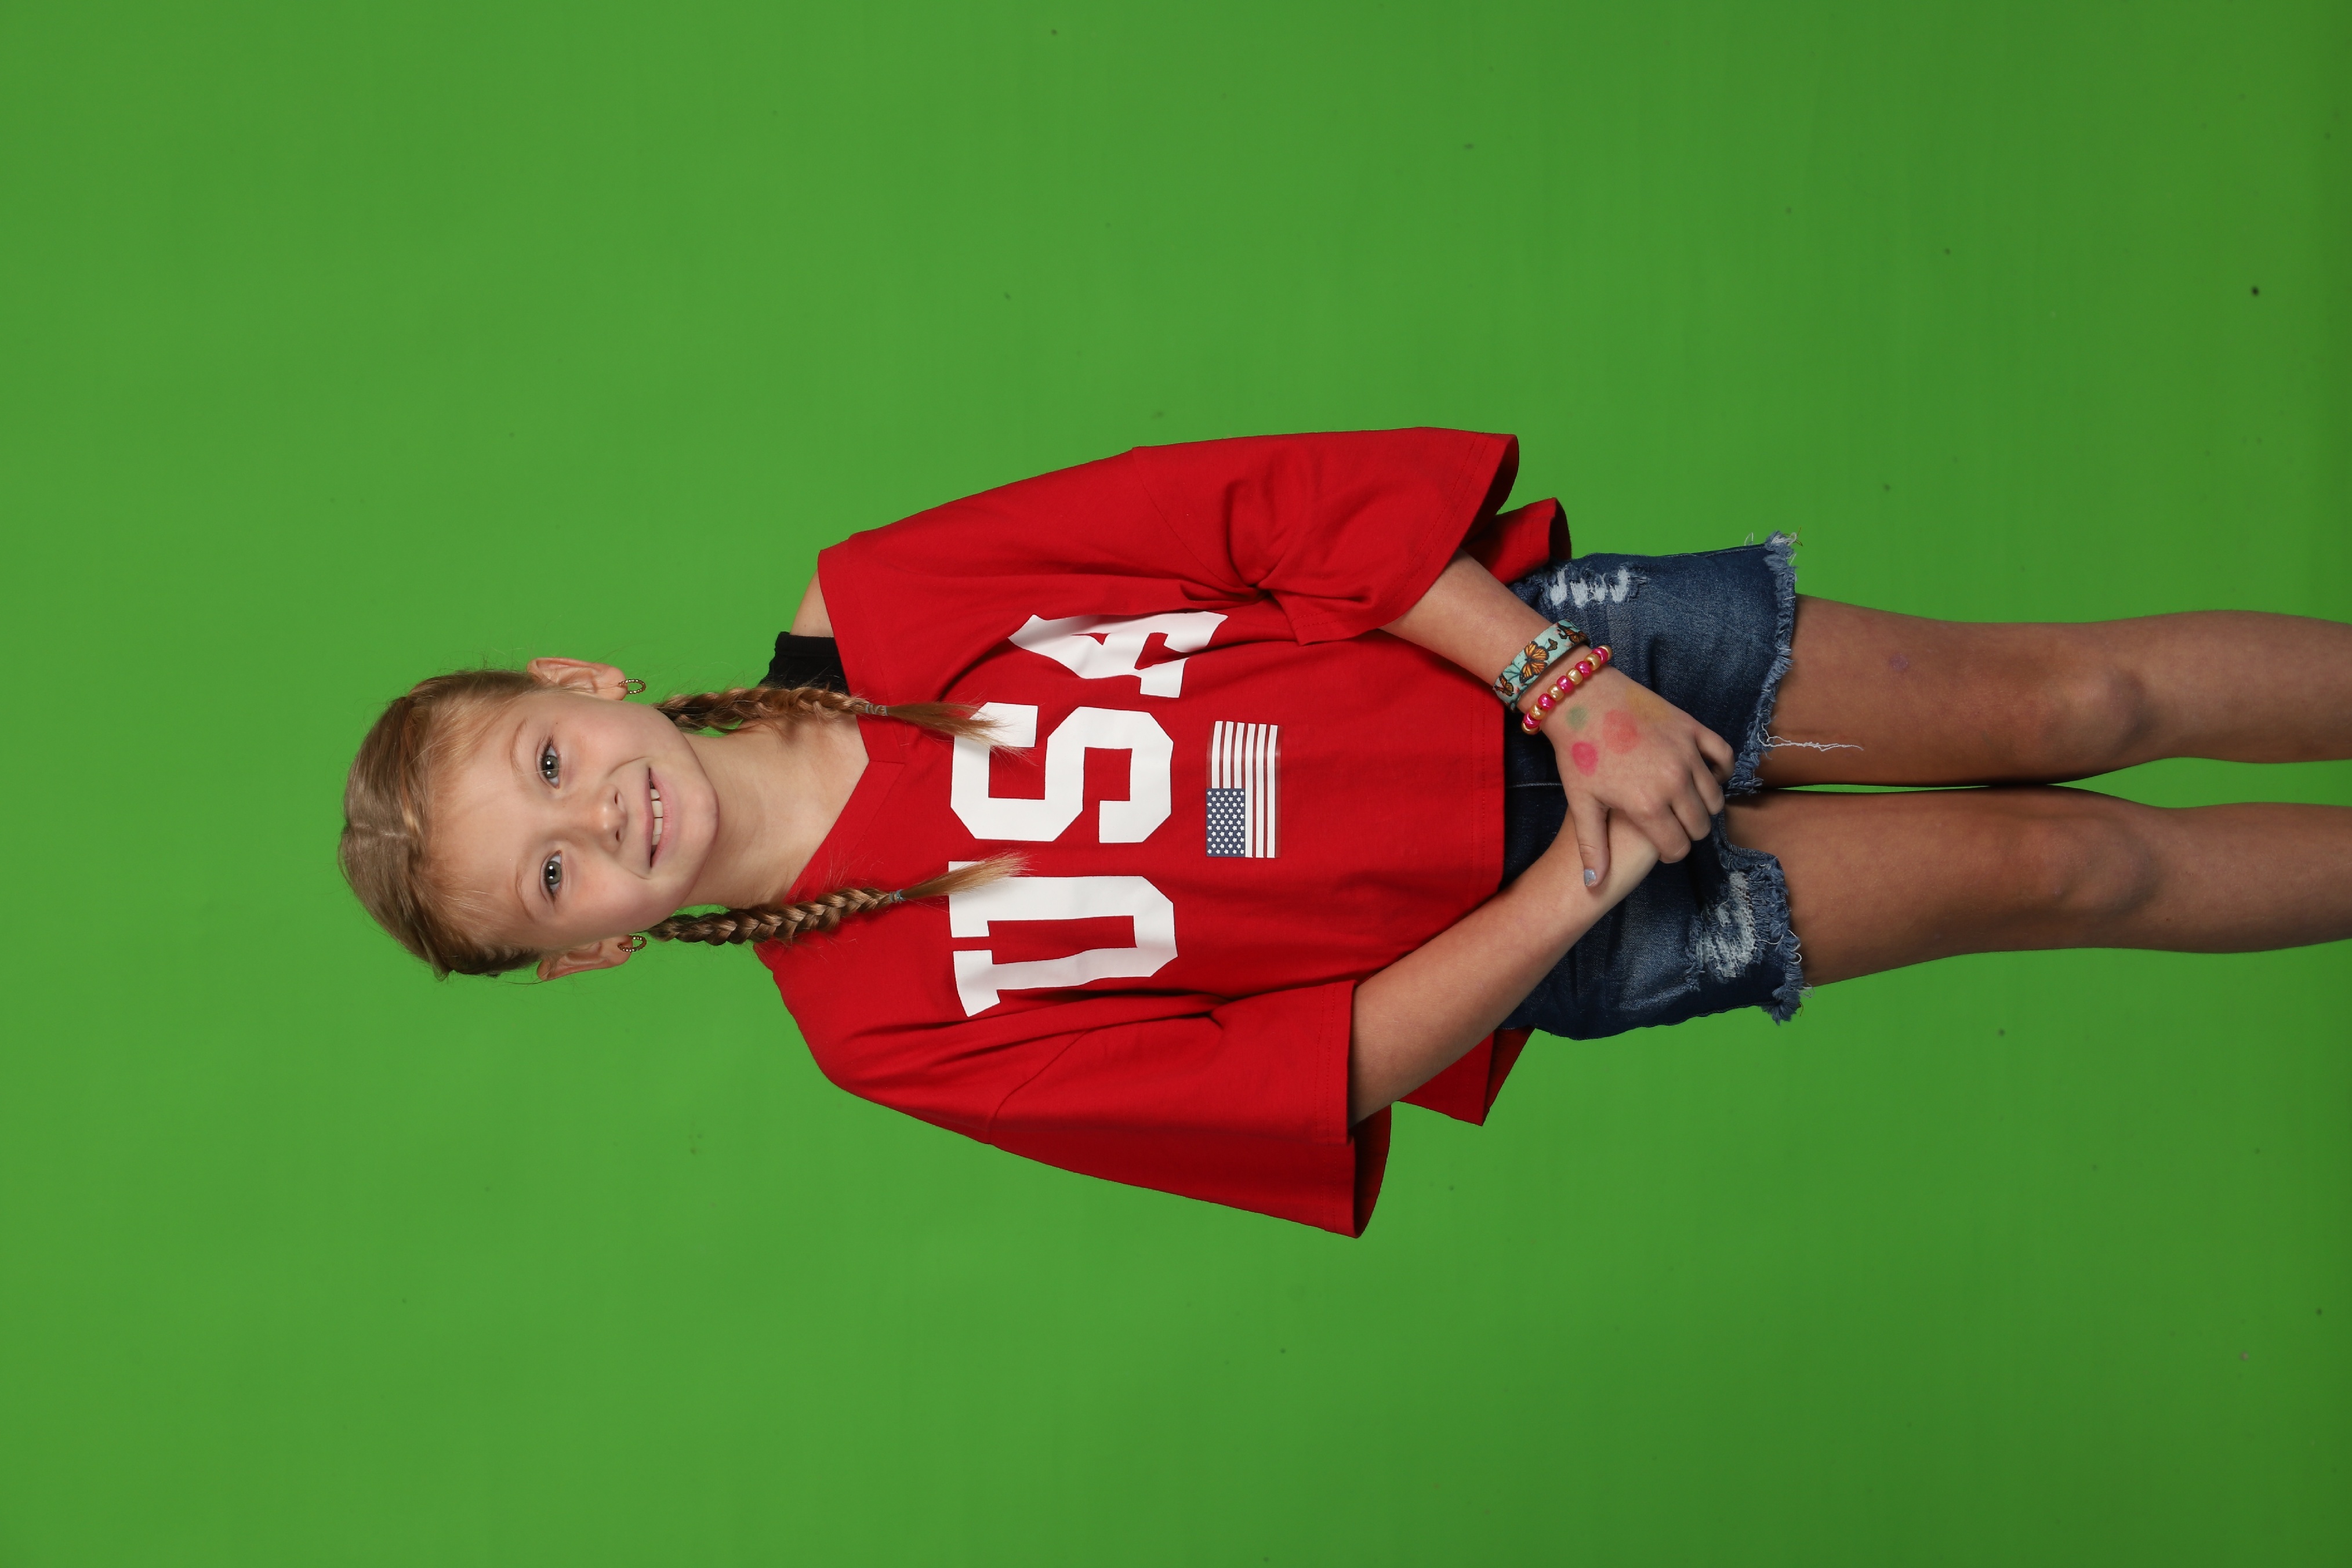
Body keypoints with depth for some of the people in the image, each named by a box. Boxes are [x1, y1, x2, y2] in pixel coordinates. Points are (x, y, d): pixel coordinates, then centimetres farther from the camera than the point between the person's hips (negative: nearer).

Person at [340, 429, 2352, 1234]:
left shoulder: (881, 604, -10)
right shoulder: (895, 1022, -12)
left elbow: (1291, 501, -9)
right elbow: (1316, 1070, -12)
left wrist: (1562, 685, -18)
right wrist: (1585, 874, -21)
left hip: (1530, 637, 2)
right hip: (1529, 930, -2)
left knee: (2049, 704, -5)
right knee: (2049, 868, -5)